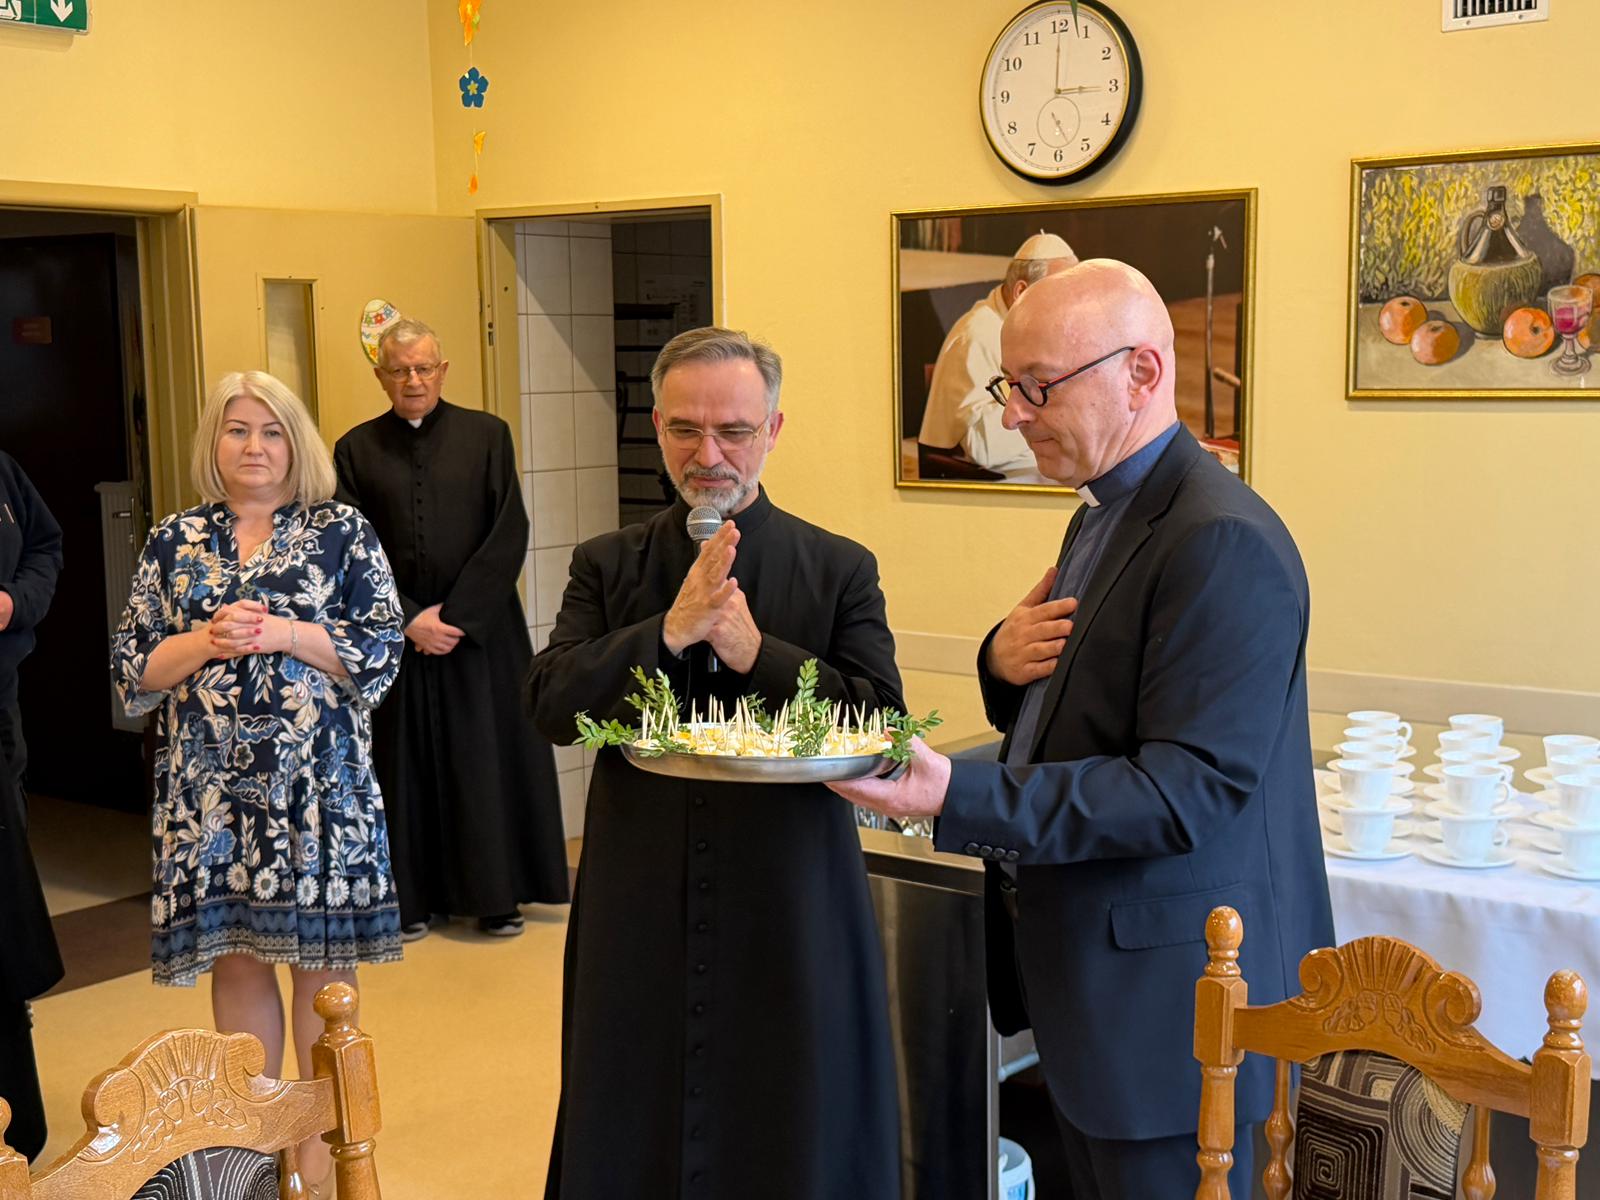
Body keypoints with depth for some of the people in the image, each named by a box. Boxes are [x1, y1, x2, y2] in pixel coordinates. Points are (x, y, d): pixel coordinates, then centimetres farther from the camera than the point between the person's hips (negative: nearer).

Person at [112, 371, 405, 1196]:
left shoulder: (342, 532, 2)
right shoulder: (174, 541, 8)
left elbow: (381, 648, -4)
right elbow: (131, 668, 6)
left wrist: (281, 634, -15)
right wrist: (207, 640, -12)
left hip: (317, 781, -2)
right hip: (210, 784, 2)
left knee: (321, 955, 5)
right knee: (234, 957, 10)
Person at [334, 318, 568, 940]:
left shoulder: (487, 434, 2)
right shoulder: (356, 449, 4)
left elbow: (509, 534, -3)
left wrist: (457, 614, -10)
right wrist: (410, 619, -10)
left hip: (480, 629, -1)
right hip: (396, 632, 1)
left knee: (488, 760, 3)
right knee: (405, 764, 5)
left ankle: (496, 895, 14)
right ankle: (412, 896, 15)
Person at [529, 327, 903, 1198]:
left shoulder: (841, 570, 0)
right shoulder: (606, 566, 6)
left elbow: (883, 724, -9)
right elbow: (551, 706, -7)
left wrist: (757, 653, -21)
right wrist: (667, 634, -20)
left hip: (788, 921, -1)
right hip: (638, 919, 2)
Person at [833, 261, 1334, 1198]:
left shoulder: (1223, 542, -21)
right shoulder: (1105, 516, 12)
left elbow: (1188, 793, -25)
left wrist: (959, 798, -29)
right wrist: (1004, 661, -3)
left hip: (1168, 993, -9)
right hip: (1084, 974, 10)